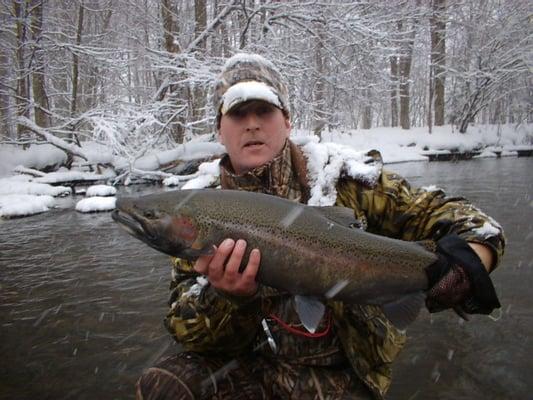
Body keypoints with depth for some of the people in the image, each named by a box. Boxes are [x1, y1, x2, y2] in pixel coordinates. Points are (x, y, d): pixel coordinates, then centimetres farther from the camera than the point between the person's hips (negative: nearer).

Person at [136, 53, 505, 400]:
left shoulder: (341, 176, -7)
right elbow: (187, 328, -5)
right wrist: (227, 296, -27)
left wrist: (468, 256, -26)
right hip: (250, 365, 2)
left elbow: (438, 214, -4)